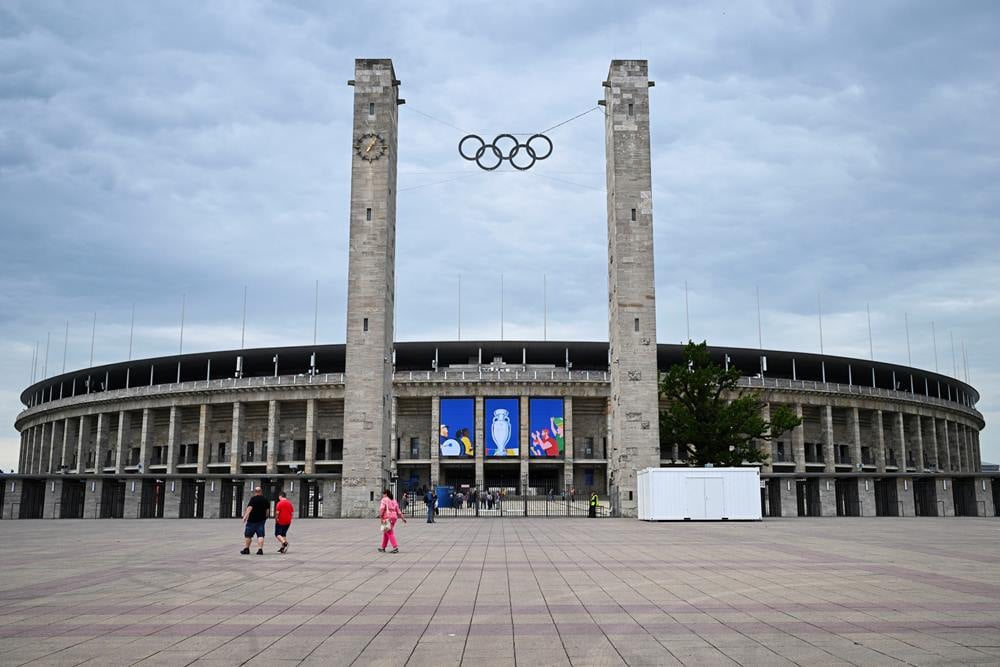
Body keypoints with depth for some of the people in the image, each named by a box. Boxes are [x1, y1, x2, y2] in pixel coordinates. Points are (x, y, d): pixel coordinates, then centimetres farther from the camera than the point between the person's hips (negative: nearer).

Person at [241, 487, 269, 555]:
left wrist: (245, 516, -23)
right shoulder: (265, 499, 10)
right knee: (260, 535, 0)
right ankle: (260, 549, -11)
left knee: (248, 535, 10)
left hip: (252, 519, -4)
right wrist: (265, 517, 33)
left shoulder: (253, 499, -8)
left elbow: (249, 508, -19)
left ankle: (246, 549, 16)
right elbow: (267, 510, 20)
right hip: (261, 520, 4)